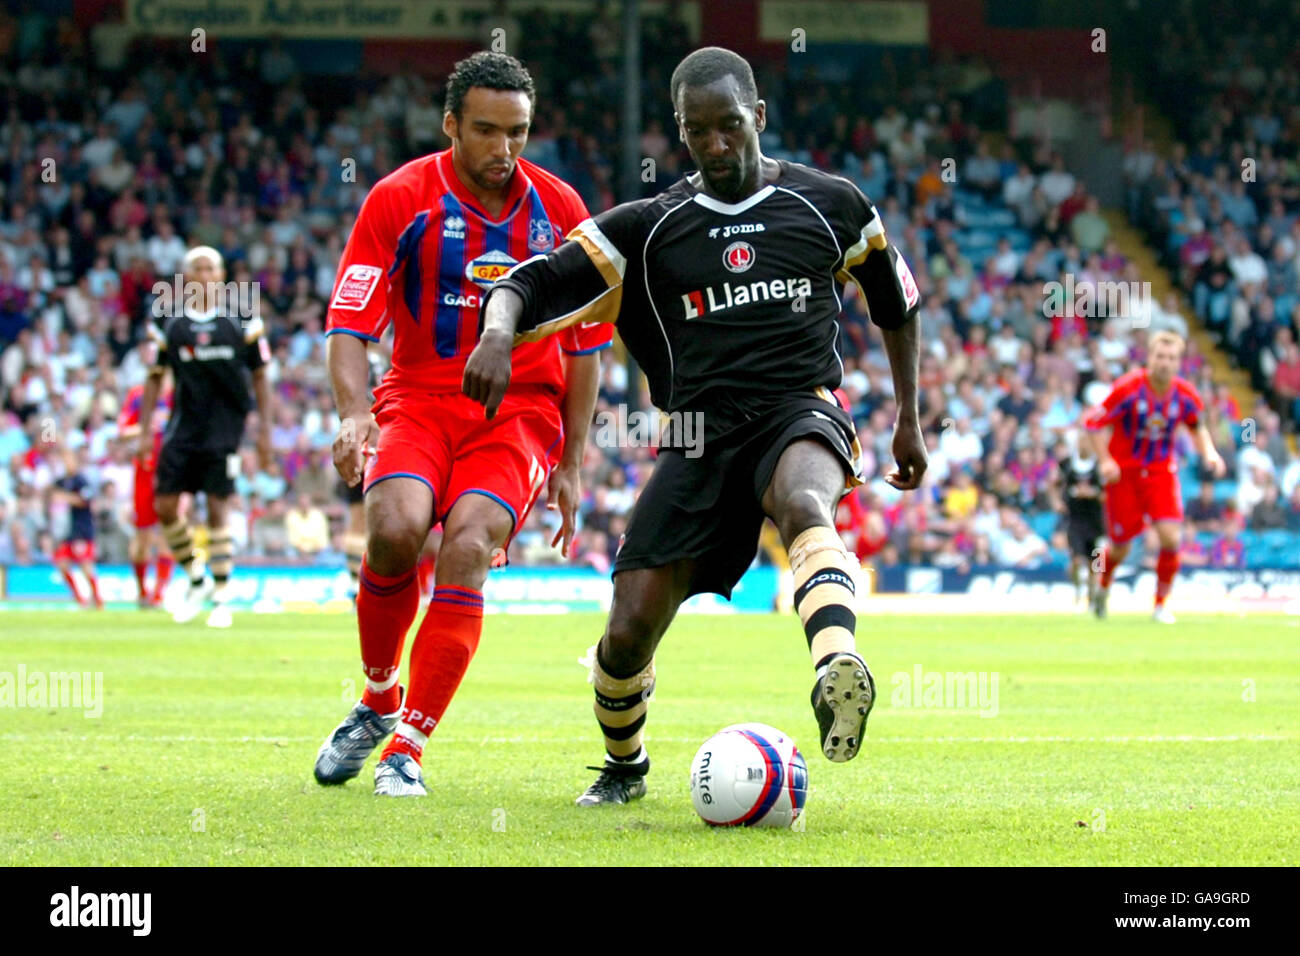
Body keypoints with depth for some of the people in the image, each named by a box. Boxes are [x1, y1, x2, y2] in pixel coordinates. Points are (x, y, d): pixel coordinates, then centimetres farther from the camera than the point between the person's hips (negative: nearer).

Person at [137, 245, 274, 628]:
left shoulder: (241, 319, -1)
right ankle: (197, 579, 18)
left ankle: (221, 597, 5)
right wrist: (145, 431, 5)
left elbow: (259, 376, 4)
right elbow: (155, 378, 10)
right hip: (183, 424, 2)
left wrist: (264, 430, -1)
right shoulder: (170, 322, 3)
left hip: (225, 424, -2)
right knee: (165, 506, -3)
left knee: (217, 509, -5)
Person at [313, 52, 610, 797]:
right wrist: (354, 413, -25)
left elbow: (586, 344, 10)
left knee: (468, 547, -25)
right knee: (395, 527, -28)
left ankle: (408, 748, -15)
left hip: (522, 407, 0)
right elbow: (350, 325, -7)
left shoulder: (560, 211, 1)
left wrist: (571, 462, 6)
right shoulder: (399, 199, -5)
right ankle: (378, 703, 0)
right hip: (419, 396, 0)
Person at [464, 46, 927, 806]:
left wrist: (909, 419, 22)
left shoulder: (829, 204, 8)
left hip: (802, 412, -2)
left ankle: (839, 668, -68)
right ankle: (624, 764, 28)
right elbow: (533, 286, 3)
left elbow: (897, 303, 23)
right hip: (701, 436, 2)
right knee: (628, 635, -5)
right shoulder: (649, 228, 8)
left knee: (803, 501, -41)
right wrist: (497, 336, -20)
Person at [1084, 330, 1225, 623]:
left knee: (1171, 537, -15)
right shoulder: (1128, 388, -18)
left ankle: (1161, 604, 3)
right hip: (1123, 472, -2)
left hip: (1161, 471, 2)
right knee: (1121, 545, 3)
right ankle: (1104, 585, 38)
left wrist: (1209, 453, -3)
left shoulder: (1185, 394, -7)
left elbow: (1197, 426, 14)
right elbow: (1095, 422, -10)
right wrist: (1104, 460, -19)